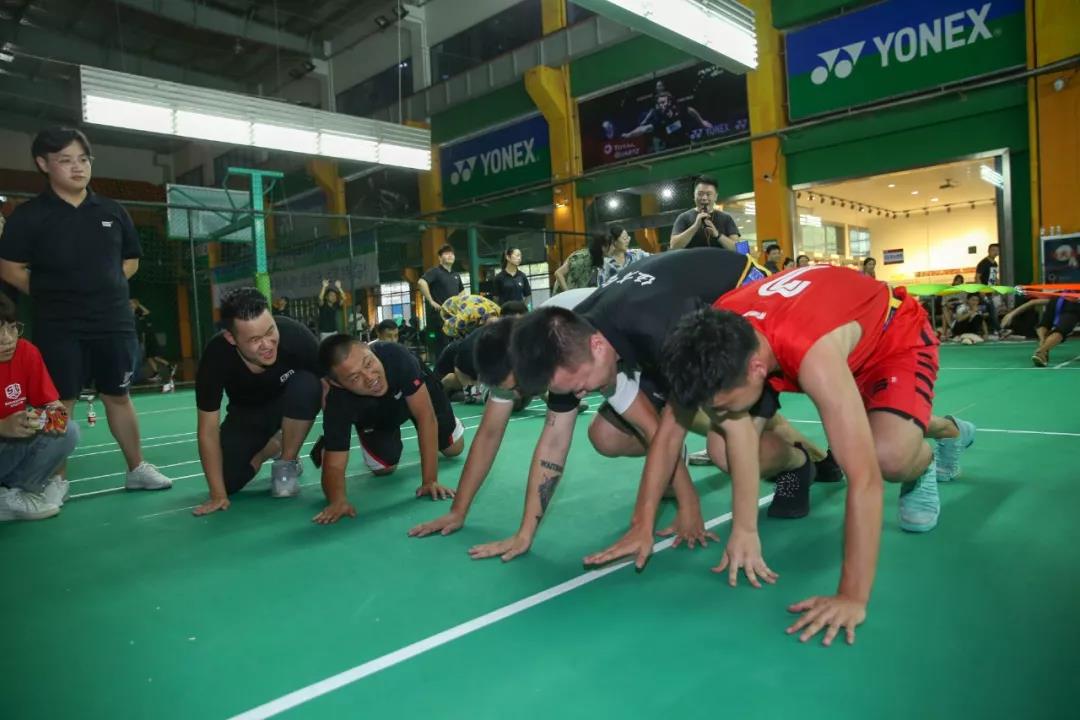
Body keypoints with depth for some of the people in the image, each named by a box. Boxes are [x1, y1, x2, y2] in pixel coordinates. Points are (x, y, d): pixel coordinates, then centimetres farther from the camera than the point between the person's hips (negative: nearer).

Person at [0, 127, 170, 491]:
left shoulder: (113, 211, 7)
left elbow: (130, 261, 16)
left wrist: (104, 289, 4)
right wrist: (52, 295, -2)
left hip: (114, 322, 3)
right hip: (58, 328, -2)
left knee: (118, 396, 11)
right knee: (60, 403, 3)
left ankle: (137, 469, 20)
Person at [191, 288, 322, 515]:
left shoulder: (296, 336, -37)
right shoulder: (216, 355, -32)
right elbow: (208, 430, -23)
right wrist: (218, 495, -22)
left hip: (291, 405, -1)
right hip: (247, 412, 1)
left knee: (307, 384, -35)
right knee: (228, 482, -12)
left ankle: (287, 464, -10)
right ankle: (272, 446, 21)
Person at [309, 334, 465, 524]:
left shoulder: (396, 357, -47)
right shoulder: (338, 403, -43)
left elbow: (425, 415, -44)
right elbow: (334, 465, -39)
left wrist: (429, 480, -46)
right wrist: (338, 500, -61)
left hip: (418, 395, 0)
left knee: (454, 449, 5)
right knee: (384, 468, -6)